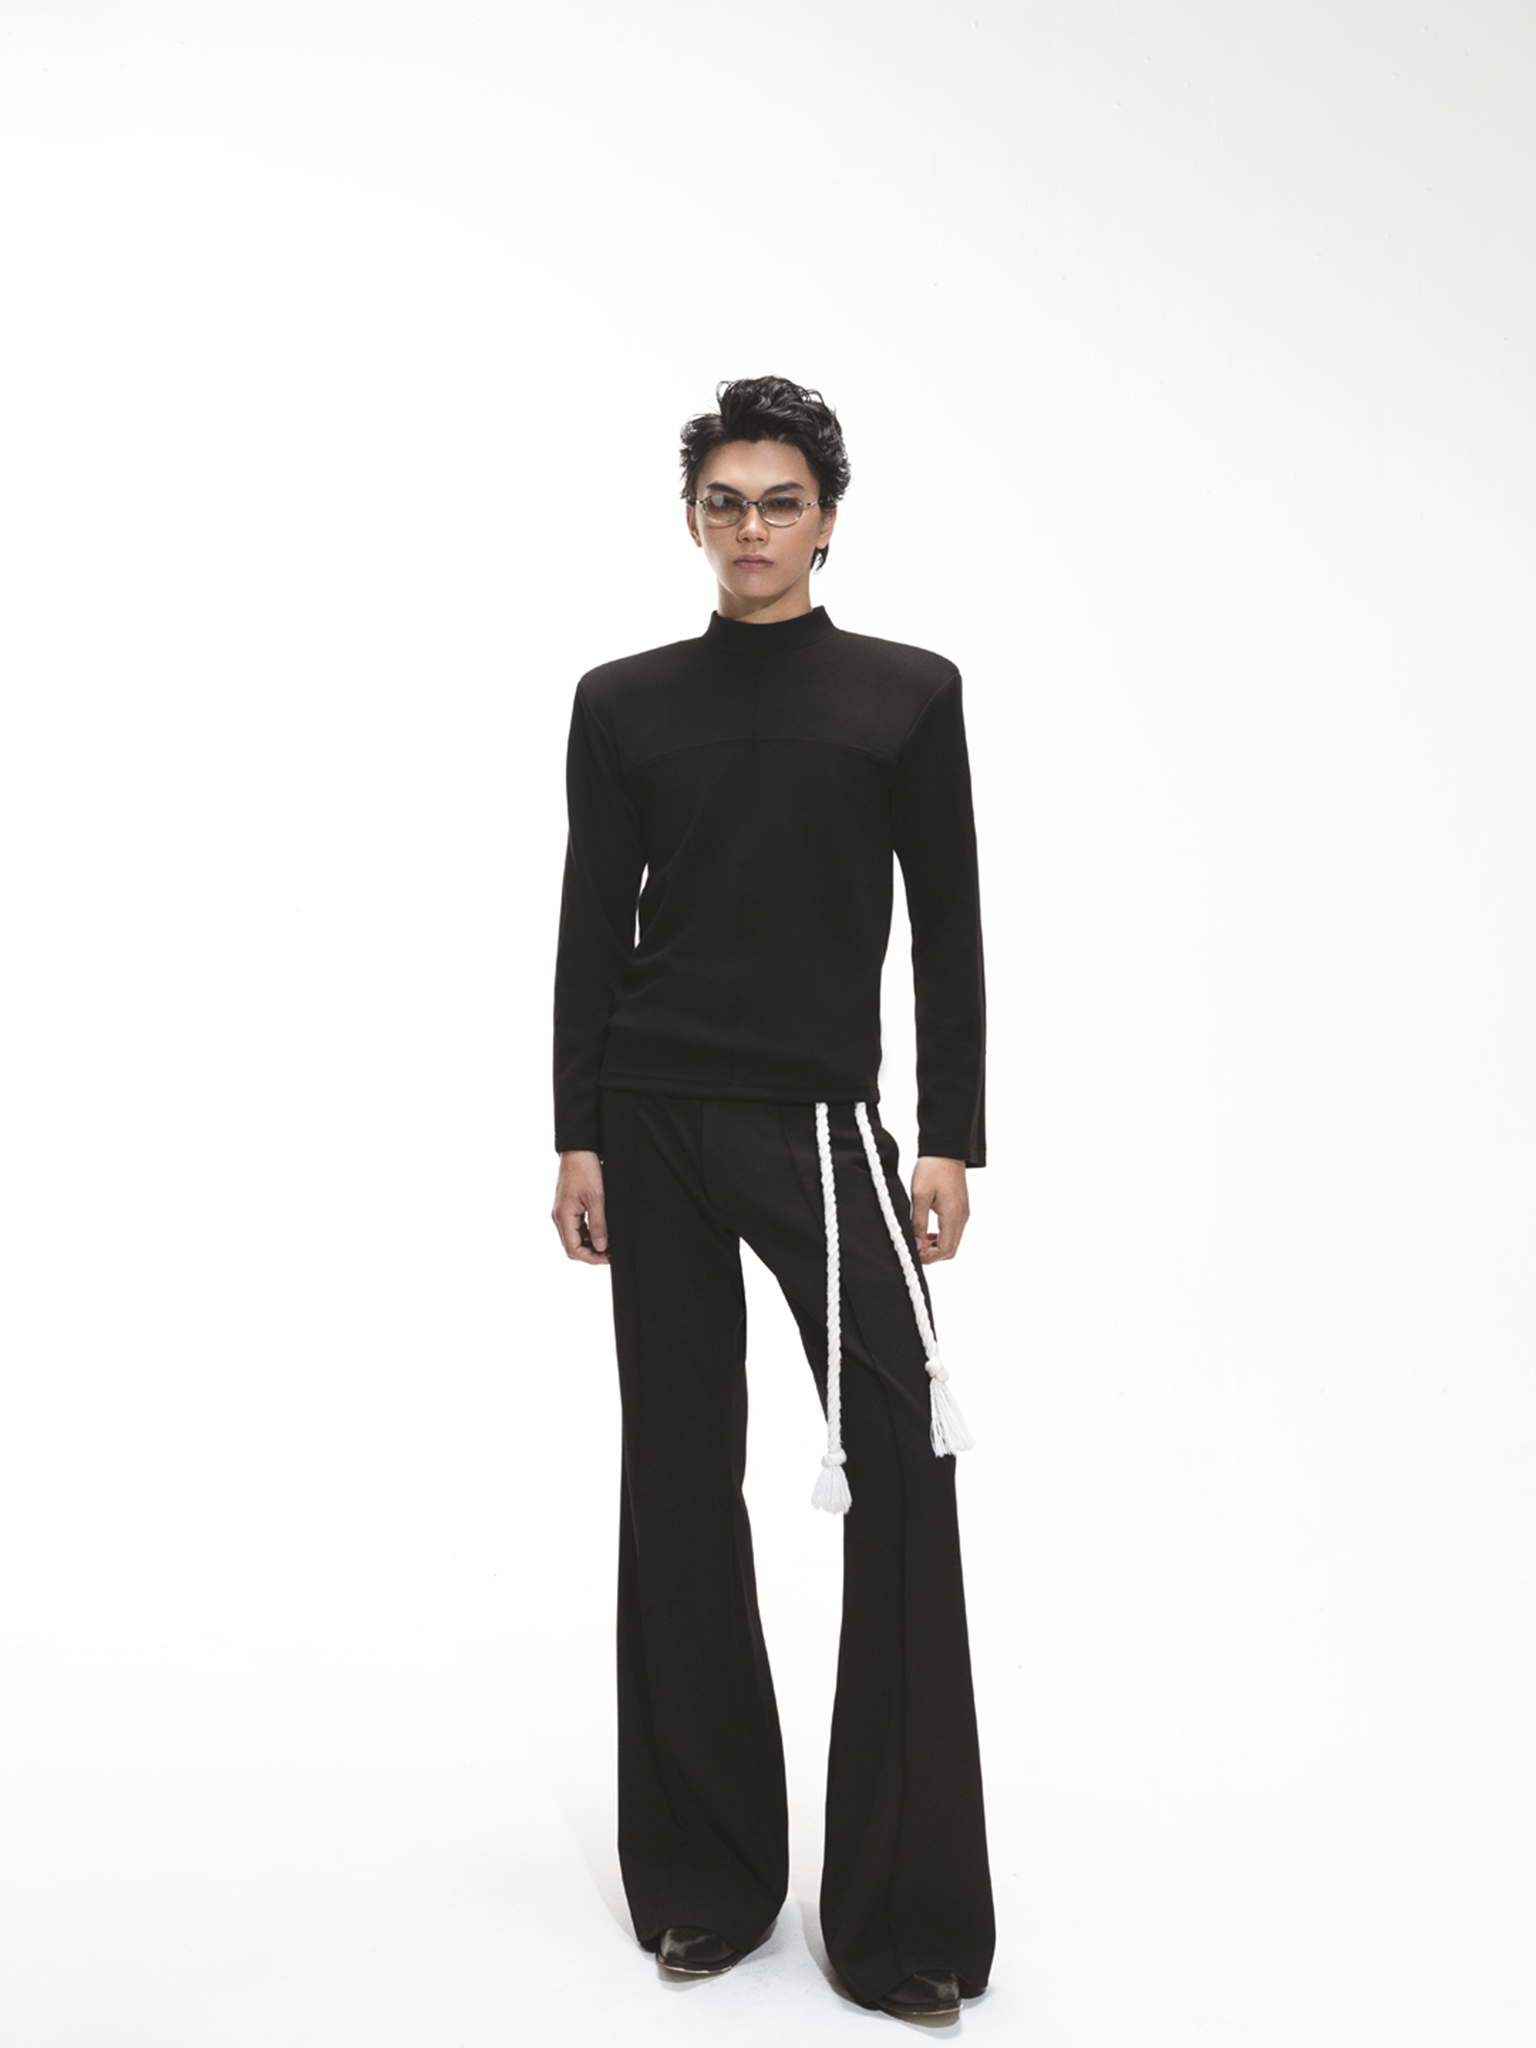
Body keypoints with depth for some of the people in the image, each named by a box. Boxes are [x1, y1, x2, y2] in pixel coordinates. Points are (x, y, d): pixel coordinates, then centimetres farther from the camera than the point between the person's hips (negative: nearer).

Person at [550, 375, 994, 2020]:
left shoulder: (907, 693, 3)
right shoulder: (624, 700, 8)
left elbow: (949, 929, 0)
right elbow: (591, 929, 6)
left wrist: (950, 1141, -6)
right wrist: (578, 1135, 0)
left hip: (817, 1126, -2)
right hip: (652, 1127, 2)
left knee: (901, 1464, -13)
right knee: (681, 1477, 7)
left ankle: (902, 1913, -1)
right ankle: (707, 1868, 22)